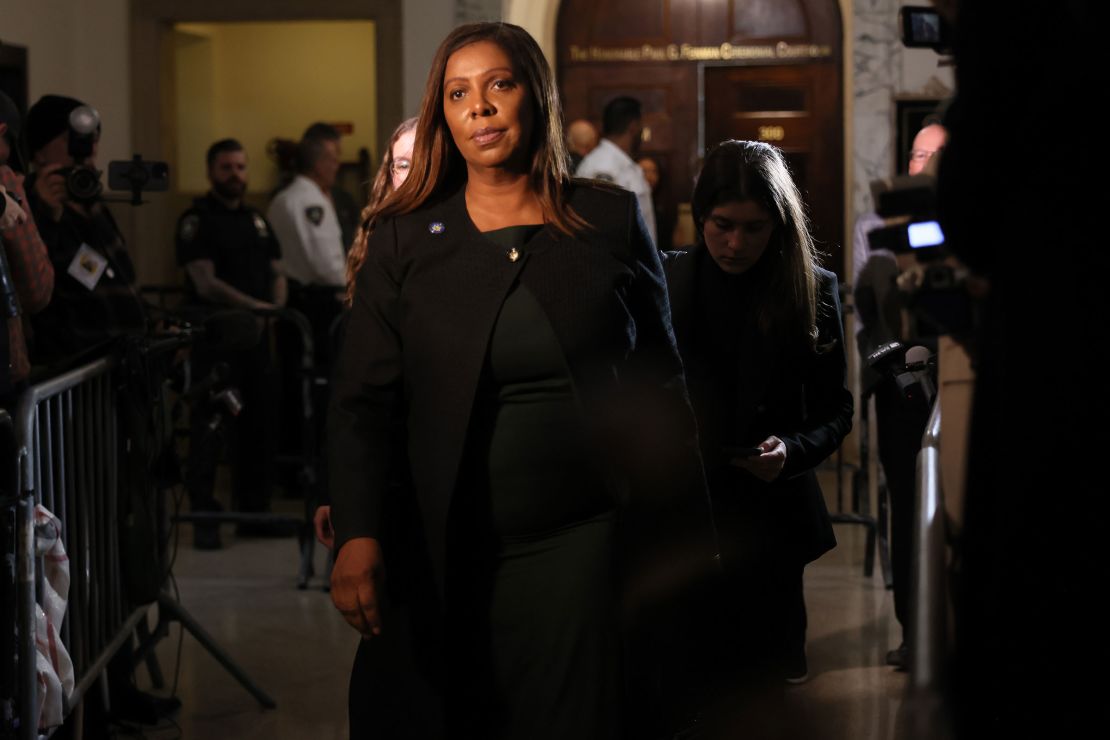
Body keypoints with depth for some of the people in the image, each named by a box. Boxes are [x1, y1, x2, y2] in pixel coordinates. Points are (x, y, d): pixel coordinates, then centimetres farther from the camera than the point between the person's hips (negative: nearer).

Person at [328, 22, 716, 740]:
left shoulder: (612, 221, 5)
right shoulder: (404, 239, 5)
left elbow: (661, 389, 9)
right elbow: (364, 399, -2)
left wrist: (688, 538, 8)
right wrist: (358, 534, -17)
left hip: (585, 546, 0)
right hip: (445, 558, 1)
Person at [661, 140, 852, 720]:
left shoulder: (813, 290, 1)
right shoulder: (666, 278, 3)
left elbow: (836, 409, 4)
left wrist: (792, 451, -14)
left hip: (769, 518, 0)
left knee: (763, 681, 6)